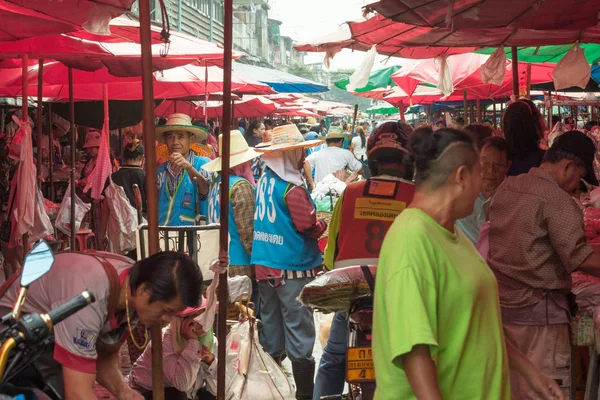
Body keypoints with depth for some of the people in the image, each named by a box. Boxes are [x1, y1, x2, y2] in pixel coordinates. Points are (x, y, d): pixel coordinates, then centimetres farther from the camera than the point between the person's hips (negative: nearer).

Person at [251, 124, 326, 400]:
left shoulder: (265, 179, 6)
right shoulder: (292, 188, -18)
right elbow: (310, 228, -17)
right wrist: (324, 224, 1)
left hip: (264, 264, 8)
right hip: (292, 267, -8)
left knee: (271, 324, 15)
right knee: (299, 329, 0)